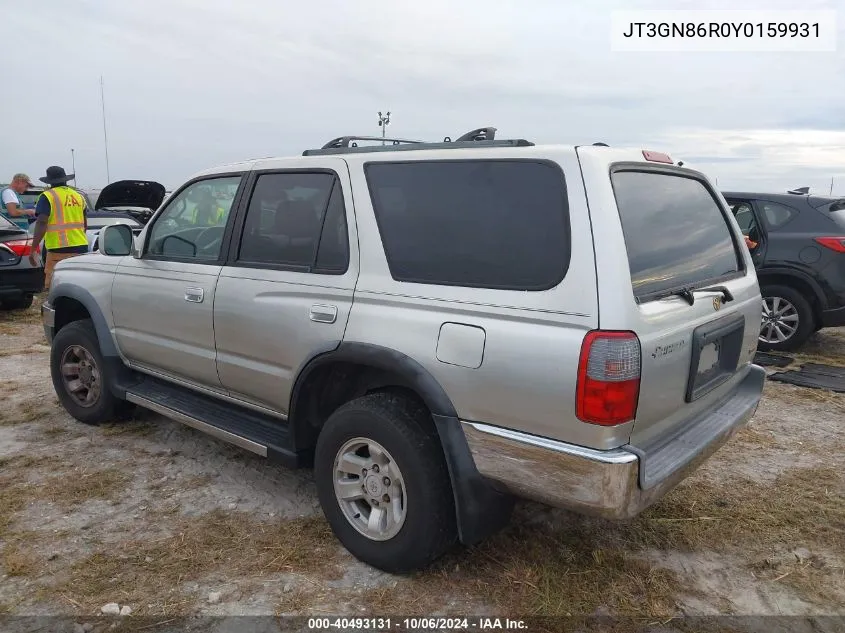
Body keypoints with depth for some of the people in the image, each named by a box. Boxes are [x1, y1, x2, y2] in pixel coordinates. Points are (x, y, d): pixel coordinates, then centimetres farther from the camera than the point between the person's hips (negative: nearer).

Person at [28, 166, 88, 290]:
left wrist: (33, 249, -12)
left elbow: (41, 224, -13)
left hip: (59, 249, -6)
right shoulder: (78, 196, 16)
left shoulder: (47, 197, -2)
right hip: (81, 247, 6)